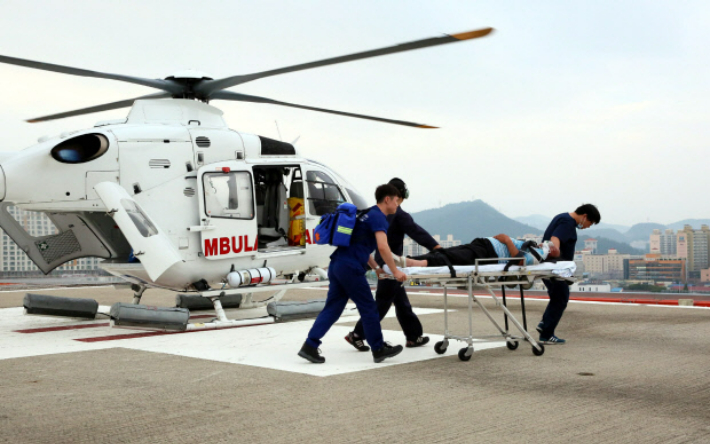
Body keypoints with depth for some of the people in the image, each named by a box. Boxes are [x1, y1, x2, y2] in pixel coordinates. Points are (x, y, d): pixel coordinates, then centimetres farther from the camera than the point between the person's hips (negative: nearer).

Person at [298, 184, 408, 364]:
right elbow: (382, 247, -20)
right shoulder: (379, 218, -6)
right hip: (350, 268, -9)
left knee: (332, 308, 7)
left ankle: (310, 346, 2)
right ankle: (379, 349, 13)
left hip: (337, 265, 9)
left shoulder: (368, 214, 24)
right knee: (368, 308, 2)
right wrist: (395, 271, -13)